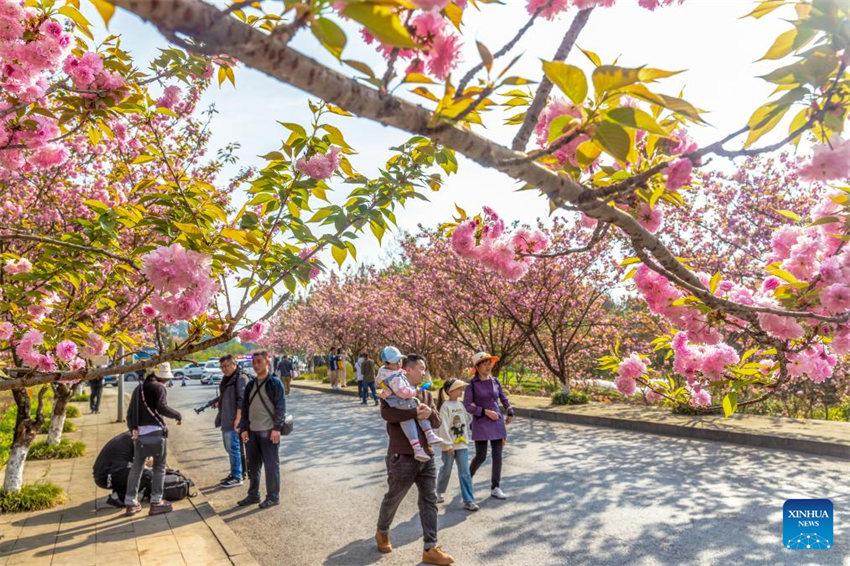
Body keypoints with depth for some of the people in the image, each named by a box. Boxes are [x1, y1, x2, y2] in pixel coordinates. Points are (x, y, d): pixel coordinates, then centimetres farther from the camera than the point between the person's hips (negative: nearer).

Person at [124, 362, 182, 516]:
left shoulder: (138, 388, 17)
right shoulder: (158, 387, -6)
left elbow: (130, 412, 16)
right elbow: (162, 408, -19)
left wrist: (132, 428, 15)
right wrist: (177, 415, -6)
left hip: (139, 434, 6)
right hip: (155, 433, -6)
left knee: (136, 468, 15)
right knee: (159, 467, 5)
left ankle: (131, 503, 19)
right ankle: (156, 503, 6)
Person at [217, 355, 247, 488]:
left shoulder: (240, 378, -14)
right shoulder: (226, 379, 16)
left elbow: (241, 400, -20)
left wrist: (238, 418, -23)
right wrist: (219, 403, 10)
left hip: (233, 421, -10)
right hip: (226, 420, 10)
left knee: (233, 448, -5)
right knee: (229, 447, 17)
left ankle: (237, 477, 3)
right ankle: (235, 473, 28)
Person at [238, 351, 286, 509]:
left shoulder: (275, 383, -6)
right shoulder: (251, 384, 12)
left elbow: (281, 407, -9)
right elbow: (244, 407, 14)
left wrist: (277, 428, -14)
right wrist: (244, 428, 7)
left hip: (269, 432, -6)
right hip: (251, 431, 6)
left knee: (271, 465, 2)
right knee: (252, 465, 14)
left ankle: (273, 496, 13)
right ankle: (253, 495, 28)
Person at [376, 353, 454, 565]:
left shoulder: (426, 395, 12)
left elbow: (437, 422, 6)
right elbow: (386, 413, -27)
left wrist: (429, 412, -17)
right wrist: (416, 412, -29)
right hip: (402, 458, -5)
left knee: (429, 502, 5)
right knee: (393, 499, 13)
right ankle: (382, 533, 38)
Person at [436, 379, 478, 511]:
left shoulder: (461, 405, 7)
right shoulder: (445, 406, -14)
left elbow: (467, 420, 17)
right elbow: (443, 427, -17)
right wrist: (448, 445, -18)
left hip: (462, 444, 5)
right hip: (448, 446, -5)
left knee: (465, 472, 2)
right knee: (446, 470, 11)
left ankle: (468, 500, 6)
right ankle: (439, 492, 35)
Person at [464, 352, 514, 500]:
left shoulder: (495, 382, 5)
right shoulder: (472, 385, -8)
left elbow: (504, 398, 18)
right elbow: (467, 405, -10)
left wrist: (510, 412, 14)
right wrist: (486, 412, -15)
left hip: (497, 422, 4)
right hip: (480, 423, -4)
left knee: (497, 455, 4)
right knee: (481, 456, 0)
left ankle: (495, 487, 15)